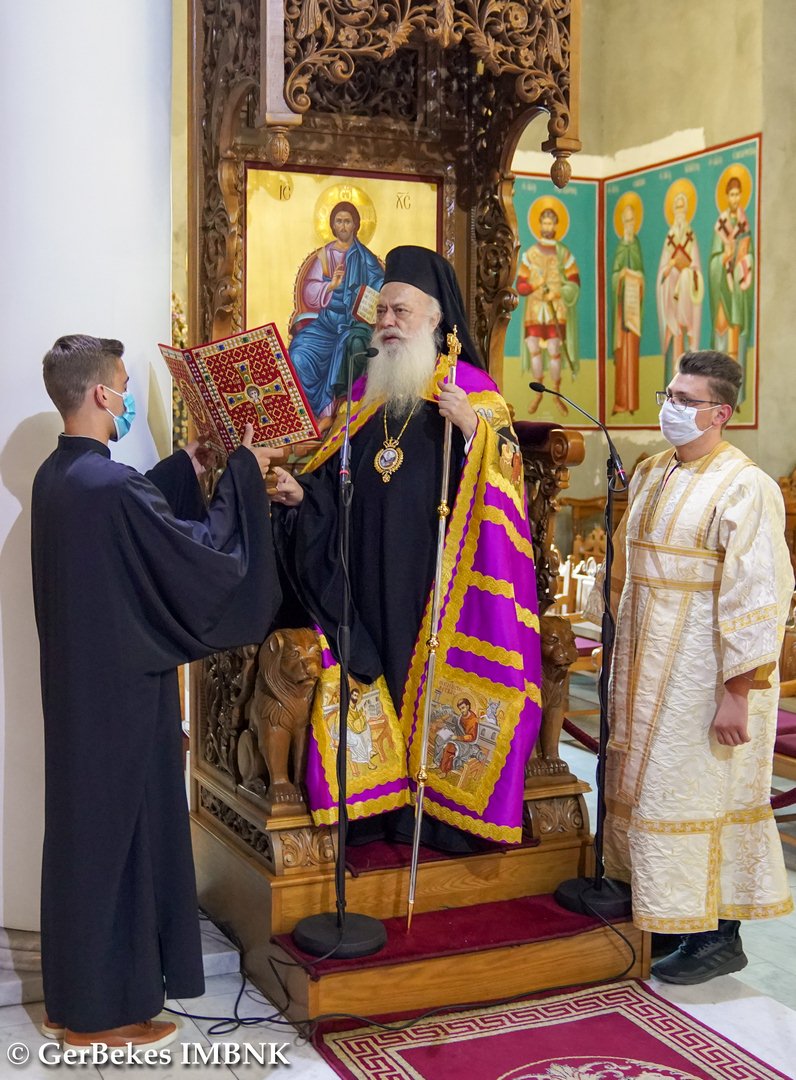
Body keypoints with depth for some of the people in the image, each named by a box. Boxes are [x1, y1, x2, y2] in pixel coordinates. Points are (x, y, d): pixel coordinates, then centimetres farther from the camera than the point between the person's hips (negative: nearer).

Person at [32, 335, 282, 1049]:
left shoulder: (57, 476, 5)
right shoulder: (109, 485, -24)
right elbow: (204, 554, -16)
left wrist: (186, 467, 23)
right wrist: (243, 477, -4)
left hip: (79, 684, 9)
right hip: (120, 691, -9)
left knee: (87, 829, 18)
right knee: (119, 835, 3)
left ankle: (77, 995, 32)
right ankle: (104, 1015, 17)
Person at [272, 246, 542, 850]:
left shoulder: (470, 387, 0)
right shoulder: (364, 391, 15)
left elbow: (506, 469, -9)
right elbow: (336, 478, 16)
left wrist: (473, 427, -25)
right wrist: (302, 491, -2)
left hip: (436, 575, -4)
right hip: (368, 578, 4)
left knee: (436, 676, -3)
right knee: (377, 675, 5)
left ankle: (442, 809, 7)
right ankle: (379, 804, 14)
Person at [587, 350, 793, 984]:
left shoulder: (745, 488, -16)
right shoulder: (652, 474, 9)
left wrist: (738, 691, -22)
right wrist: (626, 656, 16)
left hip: (702, 670, -8)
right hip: (650, 664, 8)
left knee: (694, 793, -1)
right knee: (650, 785, 14)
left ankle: (717, 938, 14)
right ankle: (665, 911, 29)